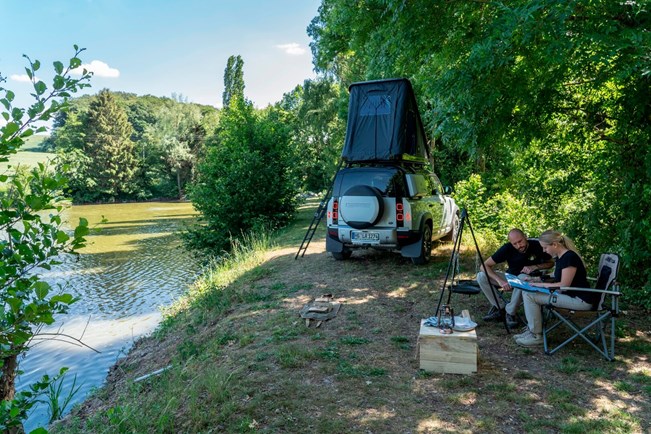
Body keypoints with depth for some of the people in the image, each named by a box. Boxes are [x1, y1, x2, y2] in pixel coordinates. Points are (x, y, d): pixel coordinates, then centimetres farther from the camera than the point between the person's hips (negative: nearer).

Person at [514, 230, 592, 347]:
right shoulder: (560, 257, 10)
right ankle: (532, 330, 10)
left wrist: (542, 284, -11)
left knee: (530, 296, -17)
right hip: (570, 295, 10)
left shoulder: (569, 257, -19)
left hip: (580, 300, -10)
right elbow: (557, 280, 18)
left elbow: (564, 285, -20)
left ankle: (536, 336, -5)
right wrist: (538, 281, 5)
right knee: (528, 293, 7)